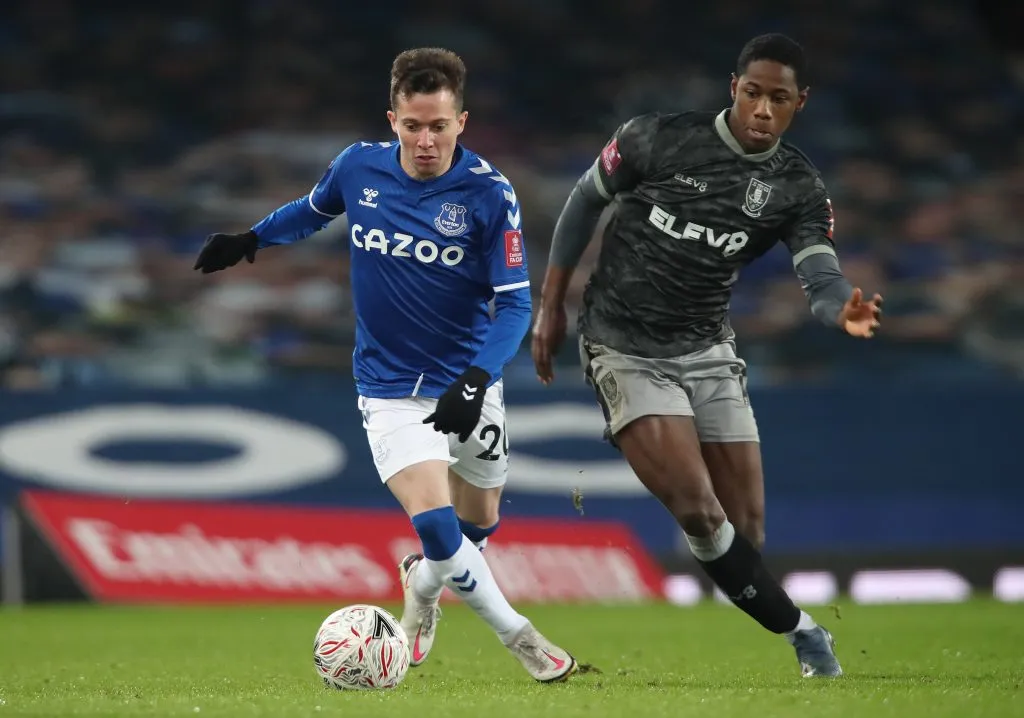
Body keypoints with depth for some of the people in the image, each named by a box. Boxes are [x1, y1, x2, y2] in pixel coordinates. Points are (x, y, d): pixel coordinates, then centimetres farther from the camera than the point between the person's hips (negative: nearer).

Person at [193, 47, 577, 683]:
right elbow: (315, 209, 16)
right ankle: (517, 636, 1)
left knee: (479, 524, 17)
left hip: (466, 382, 1)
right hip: (390, 387, -1)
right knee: (436, 525, -19)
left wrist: (476, 381, -30)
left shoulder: (489, 193, -17)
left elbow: (515, 302, -17)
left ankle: (424, 584, 50)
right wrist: (251, 239, 18)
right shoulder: (359, 167, -10)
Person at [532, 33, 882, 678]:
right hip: (626, 351, -4)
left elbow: (819, 274, -17)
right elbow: (586, 201, 3)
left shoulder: (801, 188, -4)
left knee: (747, 528, -1)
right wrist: (551, 305, 4)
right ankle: (802, 636, -7)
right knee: (699, 510, -18)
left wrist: (843, 309, -41)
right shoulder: (657, 140, -11)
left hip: (708, 352, 4)